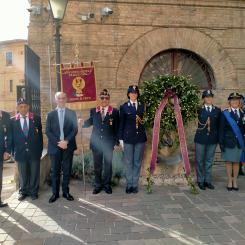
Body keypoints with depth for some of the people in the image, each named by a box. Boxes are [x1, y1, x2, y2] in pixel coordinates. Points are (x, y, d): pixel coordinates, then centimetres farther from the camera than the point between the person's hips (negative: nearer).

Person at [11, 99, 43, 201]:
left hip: (34, 151, 0)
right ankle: (23, 191, 29)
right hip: (20, 152, 1)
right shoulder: (13, 120, 3)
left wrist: (40, 150, 0)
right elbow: (12, 137, 5)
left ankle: (34, 192, 23)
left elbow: (40, 135, 2)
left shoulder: (36, 118, 1)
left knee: (34, 173, 8)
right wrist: (13, 152, 1)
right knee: (23, 174, 12)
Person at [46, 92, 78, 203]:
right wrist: (58, 142, -12)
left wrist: (66, 141, -14)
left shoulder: (72, 113, 7)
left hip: (68, 146, 0)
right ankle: (55, 193, 17)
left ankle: (66, 192, 18)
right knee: (55, 171, 6)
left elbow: (75, 129, 0)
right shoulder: (50, 114, 7)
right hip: (55, 146, 0)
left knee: (67, 170, 6)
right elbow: (48, 131, 0)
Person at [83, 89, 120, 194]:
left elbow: (117, 128, -1)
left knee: (108, 165, 10)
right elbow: (90, 122, 13)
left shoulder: (114, 112, -1)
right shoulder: (93, 111, 3)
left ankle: (107, 185, 26)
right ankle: (98, 185, 25)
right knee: (97, 165, 10)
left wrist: (116, 142, -3)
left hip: (108, 143, -1)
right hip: (96, 143, 1)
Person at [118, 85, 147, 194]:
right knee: (129, 162, 4)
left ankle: (135, 185, 16)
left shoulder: (142, 106, 7)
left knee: (137, 162, 7)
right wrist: (121, 138, 0)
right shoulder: (124, 107, 3)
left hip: (140, 137, 2)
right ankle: (129, 185, 15)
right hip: (128, 138, -1)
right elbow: (121, 123, 2)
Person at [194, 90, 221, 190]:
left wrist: (219, 138, 4)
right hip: (200, 138, -2)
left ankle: (208, 180, 21)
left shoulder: (217, 110, 8)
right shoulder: (199, 110, 1)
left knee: (209, 160, 9)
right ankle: (200, 181, 17)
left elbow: (219, 125, 7)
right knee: (200, 160, 5)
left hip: (213, 139, 2)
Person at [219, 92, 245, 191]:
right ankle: (230, 182, 18)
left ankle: (235, 182, 22)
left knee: (236, 162, 10)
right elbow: (221, 129, -4)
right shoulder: (225, 113, -2)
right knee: (229, 162, 5)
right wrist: (221, 142, -9)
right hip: (229, 141, -2)